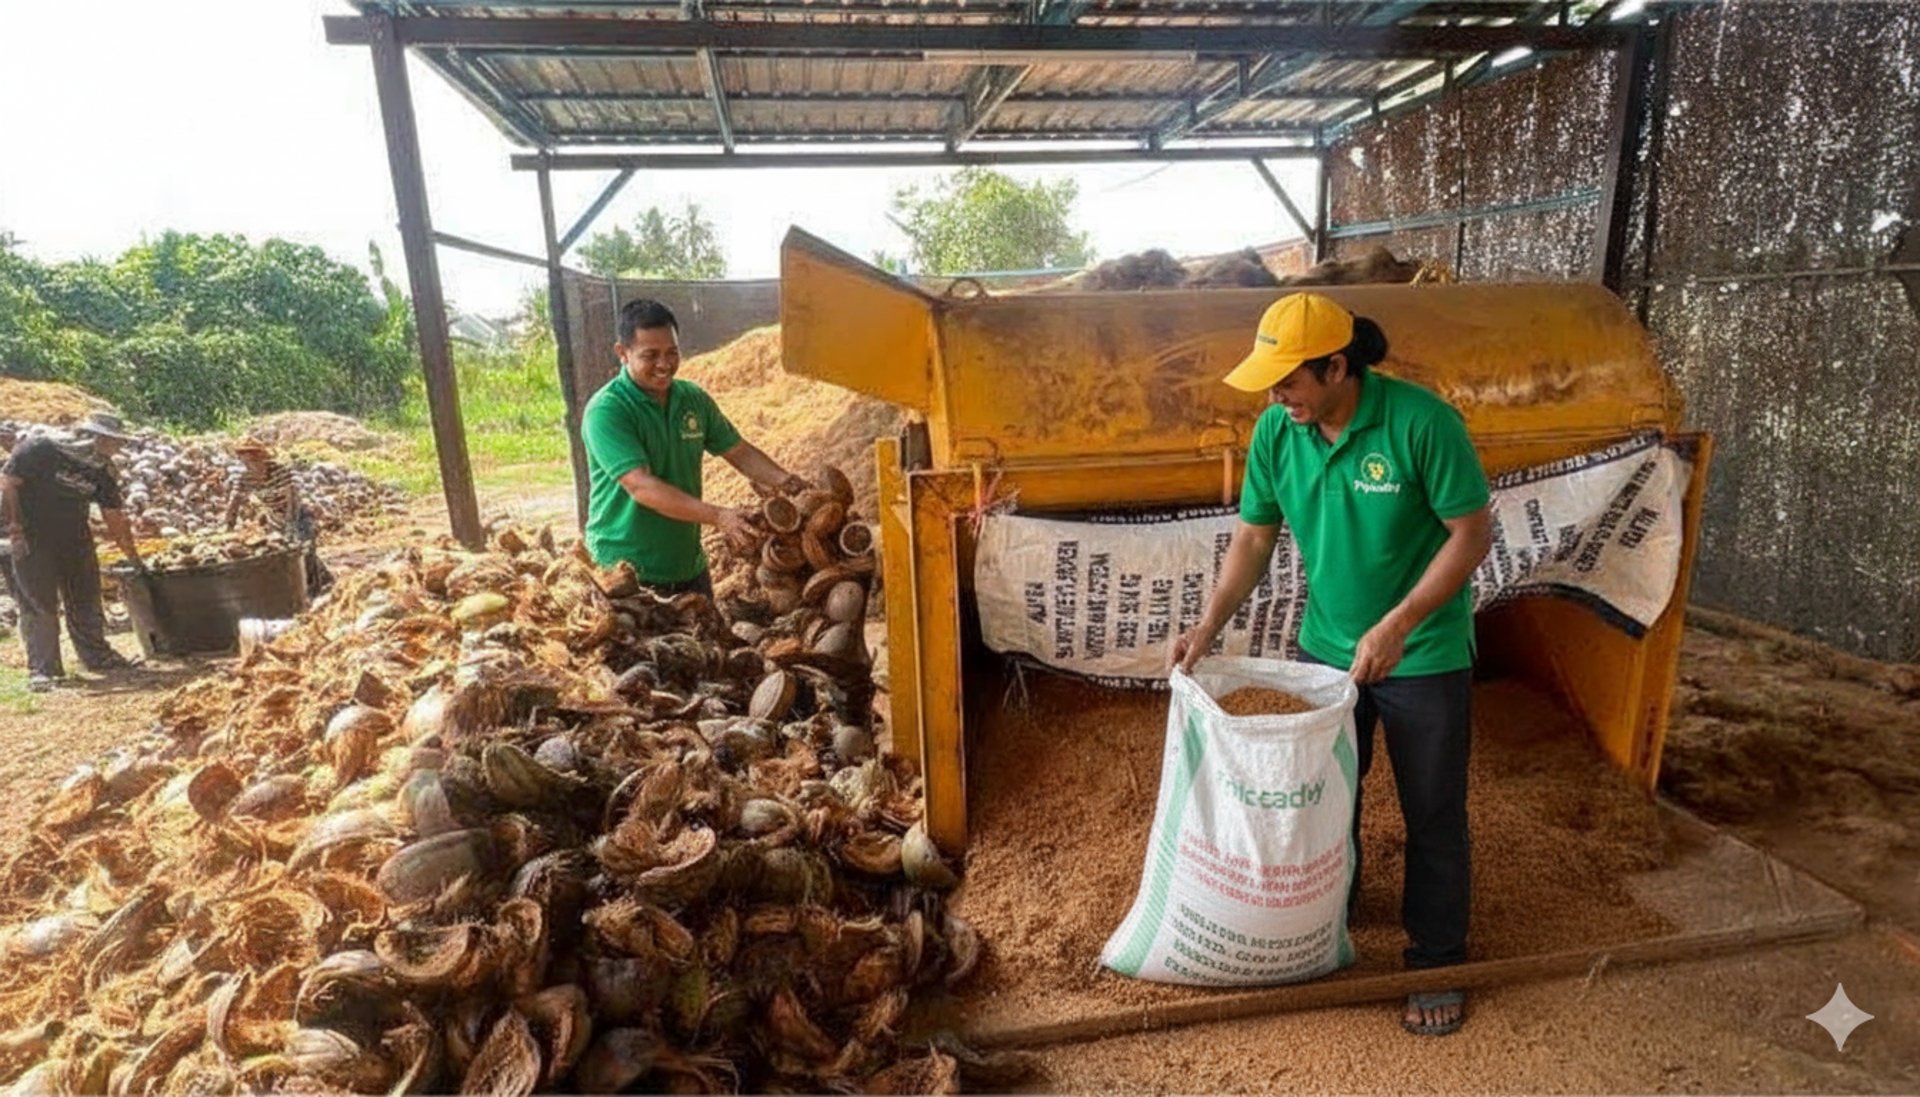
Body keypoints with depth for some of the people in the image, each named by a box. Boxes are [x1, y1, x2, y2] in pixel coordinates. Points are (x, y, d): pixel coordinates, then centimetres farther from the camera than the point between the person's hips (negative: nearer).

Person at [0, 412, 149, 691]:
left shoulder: (100, 470, 2)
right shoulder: (41, 448, -14)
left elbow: (115, 519, 6)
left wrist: (135, 561, 7)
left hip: (75, 537, 6)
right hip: (32, 539, -6)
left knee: (86, 598, 11)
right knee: (39, 604, -5)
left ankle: (97, 656, 23)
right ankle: (41, 669, 1)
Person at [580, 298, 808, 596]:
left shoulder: (693, 398, 2)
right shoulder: (606, 411, -17)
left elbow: (740, 452, 9)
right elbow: (641, 486, -27)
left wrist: (788, 483, -10)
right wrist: (717, 517, -35)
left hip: (689, 567, 6)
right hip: (627, 574, -6)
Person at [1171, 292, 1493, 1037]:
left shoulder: (1421, 422, -24)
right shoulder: (1275, 431, -10)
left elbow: (1473, 534, -18)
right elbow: (1254, 536, -1)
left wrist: (1397, 626, -25)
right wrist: (1210, 625, -9)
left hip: (1425, 656, -4)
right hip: (1325, 648, 5)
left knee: (1433, 814, 11)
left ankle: (1437, 961, 32)